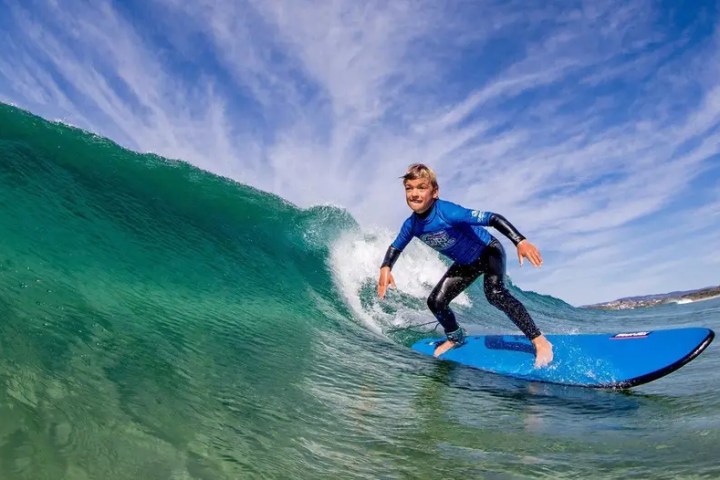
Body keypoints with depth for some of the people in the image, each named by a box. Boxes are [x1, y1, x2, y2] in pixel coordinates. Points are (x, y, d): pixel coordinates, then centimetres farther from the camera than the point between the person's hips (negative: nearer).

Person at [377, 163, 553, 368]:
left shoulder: (448, 212, -36)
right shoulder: (411, 225, -15)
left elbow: (492, 218, -38)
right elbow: (395, 247, 2)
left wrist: (521, 242, -49)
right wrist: (385, 269, -16)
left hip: (489, 251, -6)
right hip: (466, 264, 7)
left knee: (494, 293, -33)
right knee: (436, 302, 1)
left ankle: (539, 341, -21)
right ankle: (456, 338, 30)